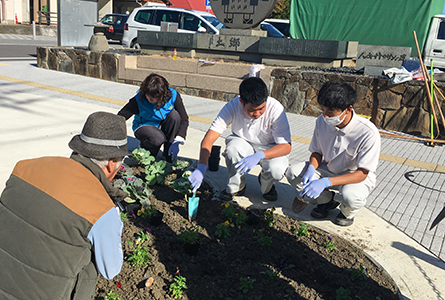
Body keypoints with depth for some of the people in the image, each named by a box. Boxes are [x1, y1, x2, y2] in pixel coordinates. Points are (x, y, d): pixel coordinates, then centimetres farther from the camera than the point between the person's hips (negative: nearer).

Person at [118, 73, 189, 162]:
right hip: (145, 126, -3)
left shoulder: (173, 95, -20)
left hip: (163, 127, 3)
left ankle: (168, 154, -15)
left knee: (175, 115, -30)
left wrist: (177, 141, -30)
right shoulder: (139, 100, -24)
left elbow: (184, 119, -19)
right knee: (158, 139, -38)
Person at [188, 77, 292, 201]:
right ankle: (235, 188, -6)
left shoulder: (275, 108, -28)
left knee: (277, 169, -32)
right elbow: (208, 139, -28)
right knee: (233, 147, -34)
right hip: (242, 143, 1)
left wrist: (259, 155, -45)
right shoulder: (233, 106, -26)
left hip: (268, 149, 0)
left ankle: (266, 185, 7)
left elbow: (286, 146, -28)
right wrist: (201, 167, -42)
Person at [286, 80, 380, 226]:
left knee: (350, 195, -39)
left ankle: (347, 212, 1)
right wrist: (311, 168, -24)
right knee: (293, 173, -17)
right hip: (328, 169, 5)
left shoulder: (368, 133, -28)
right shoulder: (322, 121, -13)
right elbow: (317, 152, 1)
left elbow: (361, 173, -27)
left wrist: (326, 182, -40)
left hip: (357, 178, -4)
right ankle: (328, 199, 6)